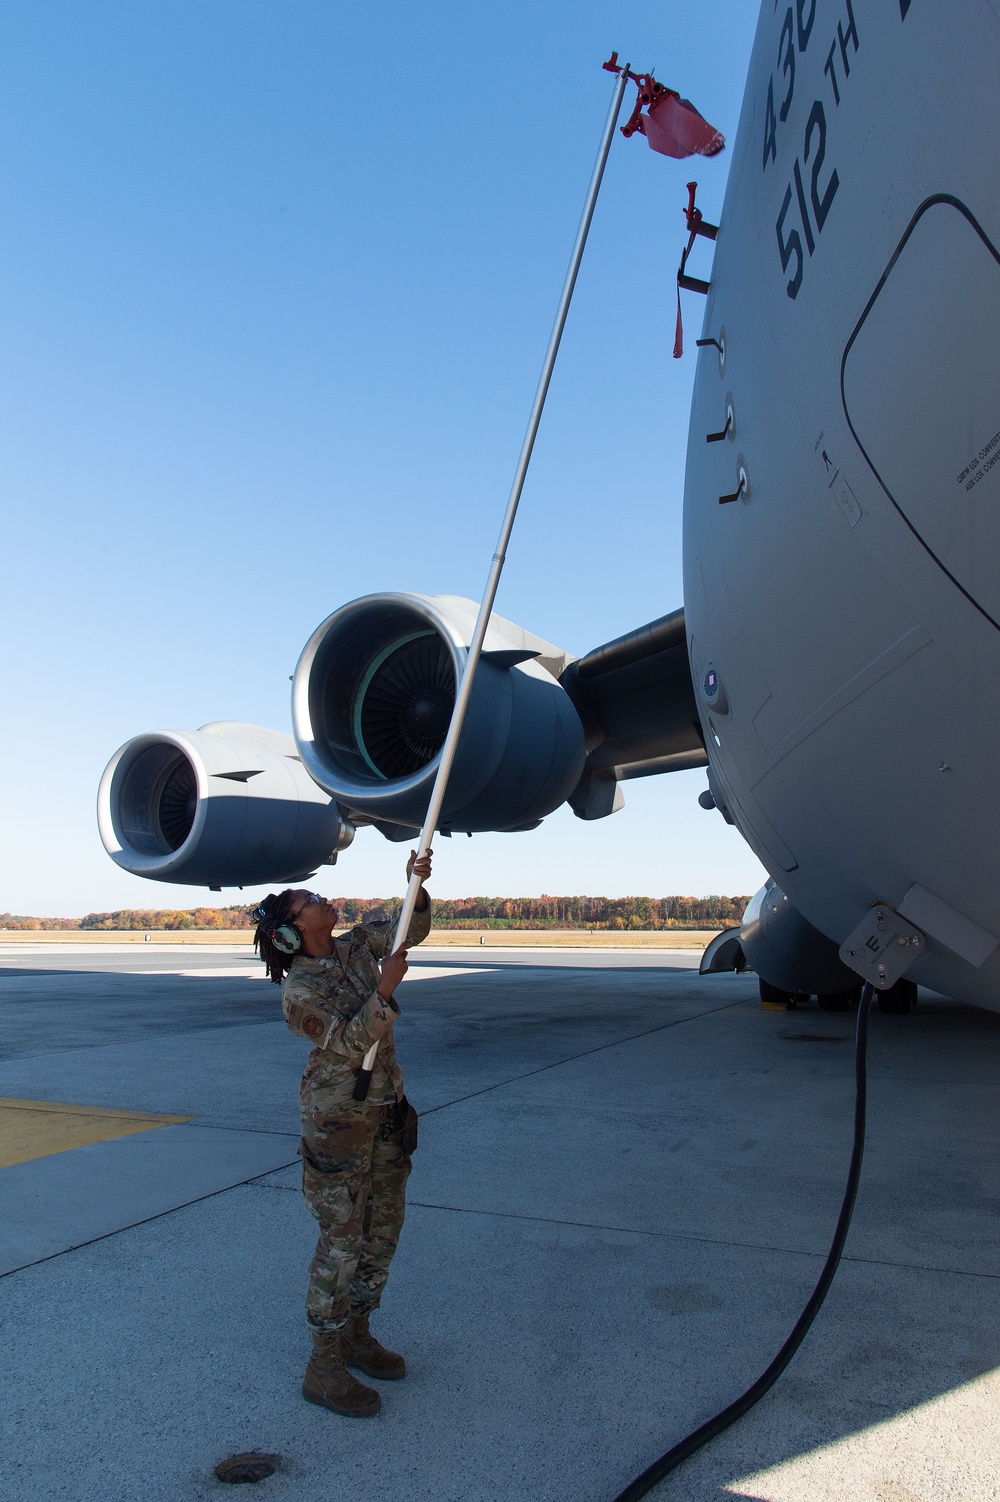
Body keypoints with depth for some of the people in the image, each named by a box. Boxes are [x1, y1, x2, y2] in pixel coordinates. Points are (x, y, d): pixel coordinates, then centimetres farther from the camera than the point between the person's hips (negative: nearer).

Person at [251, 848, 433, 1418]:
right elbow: (349, 1044, -21)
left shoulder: (356, 947, 2)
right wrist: (385, 990, -31)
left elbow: (414, 930, 4)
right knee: (342, 1239, 0)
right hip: (338, 1118, -7)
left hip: (388, 1110, 7)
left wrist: (416, 884, -13)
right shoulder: (298, 990, -15)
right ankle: (324, 1366, 16)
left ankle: (357, 1335, 33)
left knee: (385, 1227, 15)